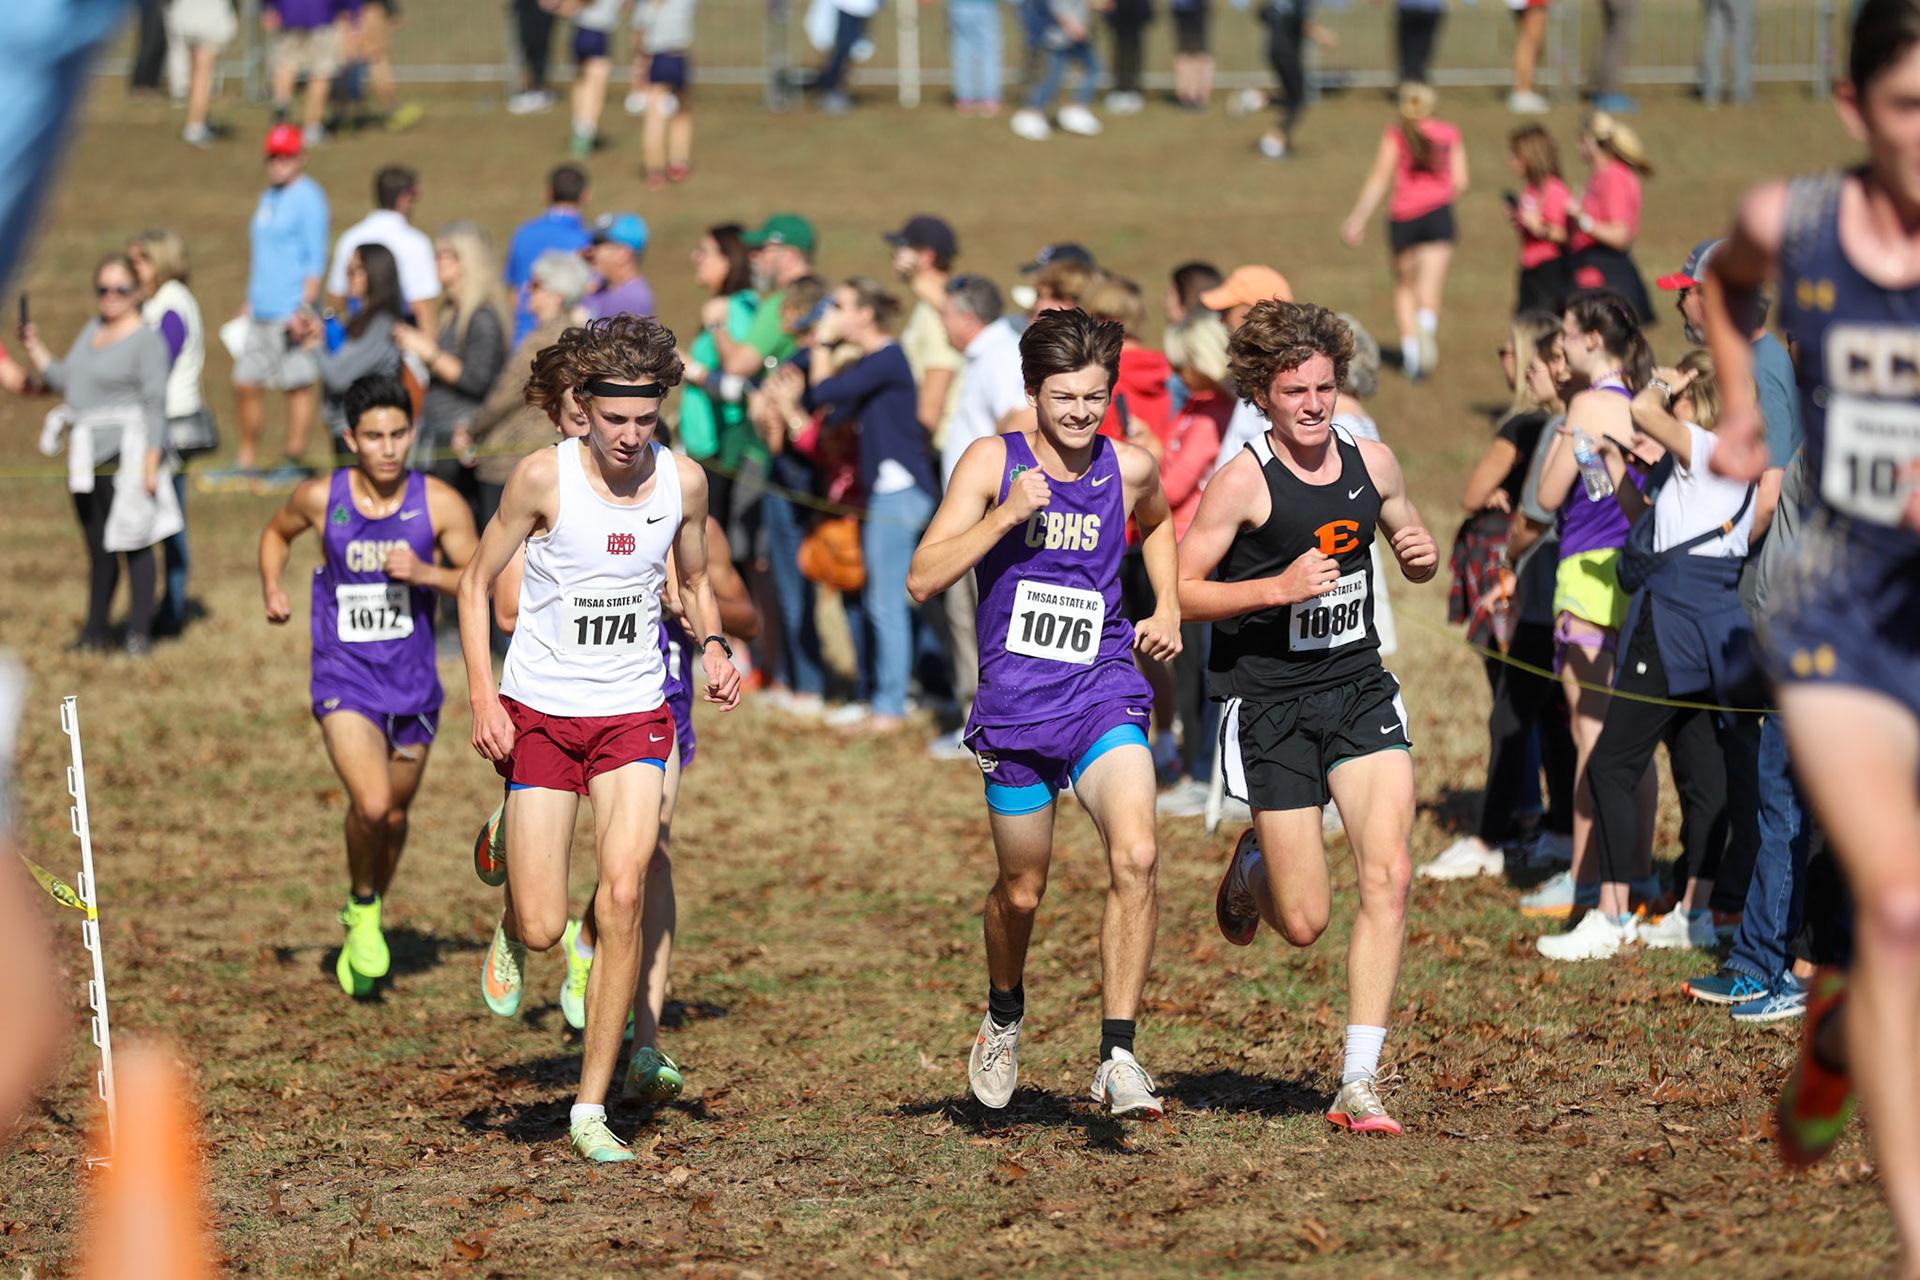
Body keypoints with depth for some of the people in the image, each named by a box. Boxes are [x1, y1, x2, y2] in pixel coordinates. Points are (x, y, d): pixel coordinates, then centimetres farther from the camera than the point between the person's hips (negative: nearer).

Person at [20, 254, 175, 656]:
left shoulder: (147, 340, -6)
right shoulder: (92, 330, 16)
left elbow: (155, 404, -10)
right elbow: (65, 382, 21)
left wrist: (150, 463, -15)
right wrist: (35, 350, 9)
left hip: (123, 456, -7)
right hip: (85, 459, 7)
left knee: (133, 543, -5)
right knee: (97, 547, 11)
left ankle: (139, 632, 0)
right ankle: (93, 633, 17)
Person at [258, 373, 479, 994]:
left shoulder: (439, 504, -8)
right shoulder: (320, 498, -7)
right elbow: (277, 532, 16)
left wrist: (426, 573, -19)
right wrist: (271, 588, -2)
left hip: (412, 683, 2)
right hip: (344, 680, -2)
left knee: (394, 815, 15)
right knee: (370, 804, -21)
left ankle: (368, 919, 42)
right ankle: (363, 906, 8)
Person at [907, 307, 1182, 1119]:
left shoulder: (1130, 468, 2)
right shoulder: (994, 463, -5)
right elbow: (923, 579, -11)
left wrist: (1168, 608, 15)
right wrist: (1008, 514, -20)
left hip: (1105, 694, 1)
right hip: (1015, 707, -1)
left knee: (1135, 857, -22)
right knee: (1021, 889, 13)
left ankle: (1117, 1058, -18)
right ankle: (1004, 1016, 44)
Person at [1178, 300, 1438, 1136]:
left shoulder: (1372, 463, 4)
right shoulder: (1243, 481, -11)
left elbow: (1413, 554, 21)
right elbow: (1180, 593, -10)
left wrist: (1424, 554, -3)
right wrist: (1277, 588, -23)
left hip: (1359, 690, 4)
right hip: (1269, 705, -4)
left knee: (1388, 874, -13)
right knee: (1304, 923, -2)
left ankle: (1359, 1085, -7)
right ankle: (1252, 866, 38)